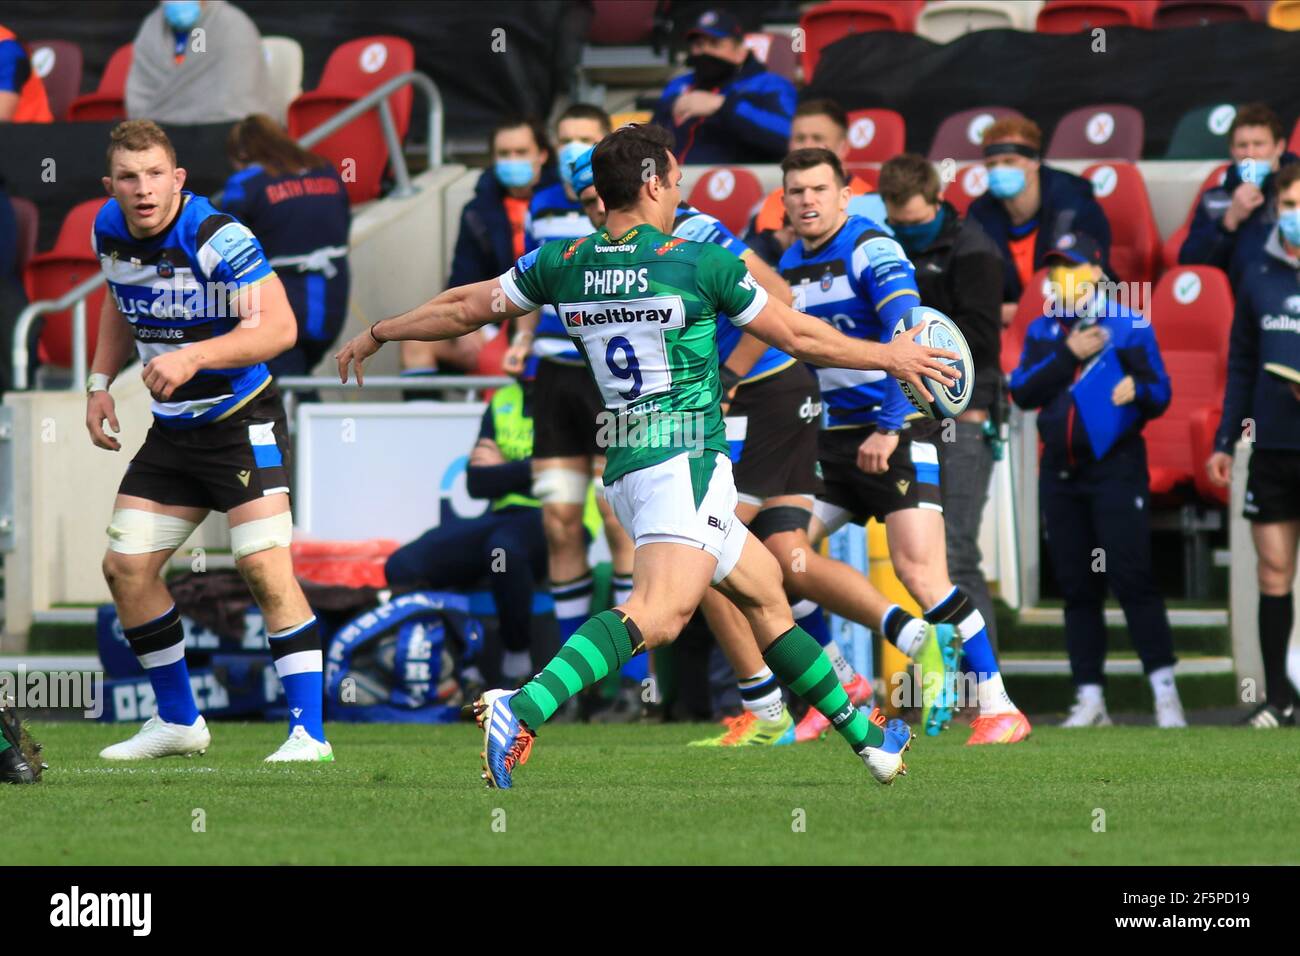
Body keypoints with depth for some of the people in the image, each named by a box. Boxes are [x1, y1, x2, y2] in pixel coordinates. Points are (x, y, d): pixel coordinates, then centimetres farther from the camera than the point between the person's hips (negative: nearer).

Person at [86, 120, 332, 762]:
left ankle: (308, 732, -14)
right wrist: (100, 382, 12)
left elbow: (279, 327, -29)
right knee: (126, 569, 4)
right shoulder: (109, 230, -1)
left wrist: (193, 356, -39)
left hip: (241, 421, -7)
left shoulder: (218, 238, -22)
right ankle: (178, 722, 21)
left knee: (264, 566, -18)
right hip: (171, 431, 7)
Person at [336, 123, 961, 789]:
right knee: (659, 613, -25)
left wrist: (376, 334, 34)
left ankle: (864, 736, 27)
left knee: (764, 592, 21)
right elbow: (796, 335, 4)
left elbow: (465, 309, 18)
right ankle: (520, 712, -45)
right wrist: (890, 355, 17)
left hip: (626, 471, 8)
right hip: (686, 461, -8)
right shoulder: (701, 263, -6)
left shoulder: (562, 265, 8)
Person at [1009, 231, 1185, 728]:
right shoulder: (1042, 332, 11)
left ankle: (1164, 692, -10)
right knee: (1077, 588, 6)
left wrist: (1137, 390, -21)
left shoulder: (1129, 327, 0)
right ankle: (1089, 699, 10)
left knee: (1132, 578, -12)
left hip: (1116, 466, -4)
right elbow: (1022, 392, 0)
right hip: (1061, 470, 4)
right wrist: (1068, 356, -10)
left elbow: (1160, 393, 1)